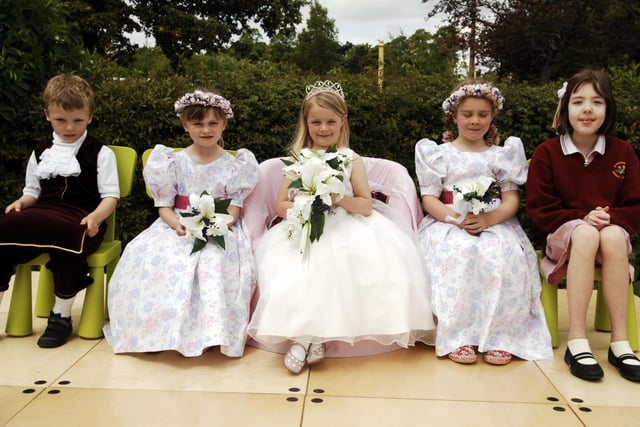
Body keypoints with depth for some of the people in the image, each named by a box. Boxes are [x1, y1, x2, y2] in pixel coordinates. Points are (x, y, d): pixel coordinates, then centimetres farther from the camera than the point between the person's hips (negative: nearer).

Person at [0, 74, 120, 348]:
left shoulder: (100, 153, 6)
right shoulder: (40, 152, 21)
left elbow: (110, 196, -1)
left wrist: (96, 217, -21)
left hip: (80, 220, -4)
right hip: (42, 216, 4)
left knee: (67, 243, -38)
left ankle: (61, 316, -18)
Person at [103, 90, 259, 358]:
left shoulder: (233, 164, 5)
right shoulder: (175, 162, 6)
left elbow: (235, 207, -1)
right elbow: (164, 206, 3)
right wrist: (178, 225, -18)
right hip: (180, 228, 2)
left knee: (215, 259, -35)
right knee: (146, 253, -26)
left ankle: (216, 332, -22)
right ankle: (154, 333, -14)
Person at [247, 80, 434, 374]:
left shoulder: (351, 160, 6)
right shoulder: (298, 160, 11)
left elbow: (366, 206, 1)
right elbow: (280, 205, 9)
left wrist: (339, 200, -17)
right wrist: (301, 208, -12)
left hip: (344, 231, -1)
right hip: (303, 232, 2)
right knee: (296, 273, -27)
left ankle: (308, 338, -21)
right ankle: (312, 337, -16)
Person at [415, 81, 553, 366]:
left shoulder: (503, 154, 17)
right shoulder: (438, 153, 13)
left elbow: (512, 199, 6)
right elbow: (429, 199, 4)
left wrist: (489, 218, -17)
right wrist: (456, 218, -17)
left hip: (494, 224, 1)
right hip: (448, 224, -1)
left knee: (503, 254, -34)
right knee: (459, 252, -36)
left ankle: (498, 336, -28)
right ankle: (457, 336, -33)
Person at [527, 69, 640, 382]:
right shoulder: (546, 153, -4)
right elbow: (539, 209, -5)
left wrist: (610, 219, -20)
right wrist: (582, 219, -19)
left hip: (612, 233, 2)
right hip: (560, 235, -2)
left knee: (612, 236, -35)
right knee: (586, 234, -37)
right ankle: (577, 342, -38)